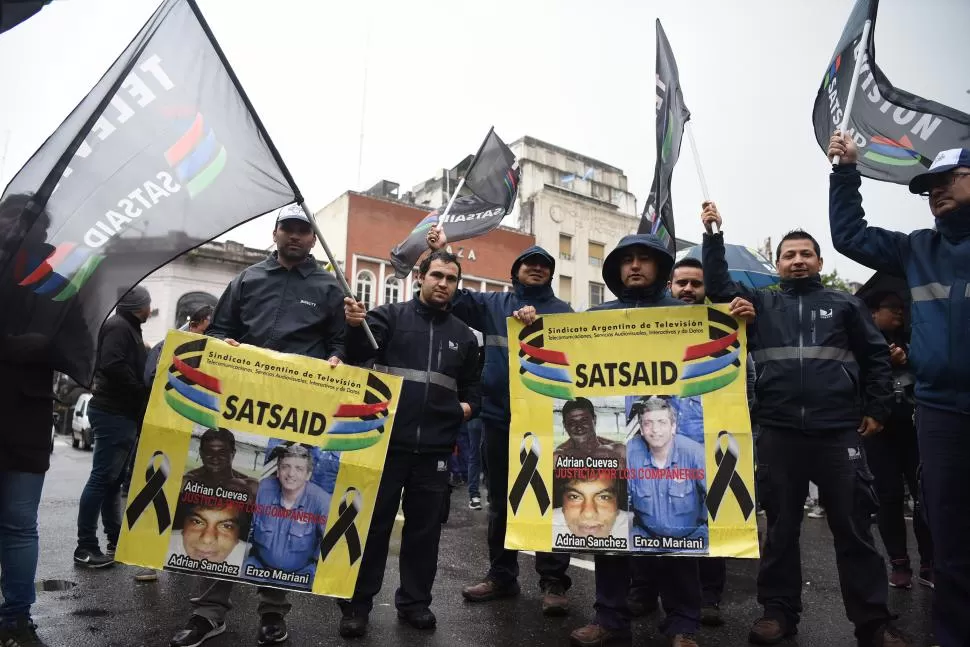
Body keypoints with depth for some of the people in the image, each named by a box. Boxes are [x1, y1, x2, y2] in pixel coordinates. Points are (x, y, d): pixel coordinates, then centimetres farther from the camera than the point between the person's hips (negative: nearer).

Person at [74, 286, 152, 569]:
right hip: (113, 414, -10)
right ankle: (85, 547, -3)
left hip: (122, 414, 10)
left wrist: (141, 397, 10)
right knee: (102, 478, -8)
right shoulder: (118, 326, -11)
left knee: (113, 479, 12)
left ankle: (115, 541, 20)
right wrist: (142, 392, -14)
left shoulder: (128, 328, 21)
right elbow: (113, 365, -24)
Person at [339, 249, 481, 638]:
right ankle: (357, 604, 22)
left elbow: (471, 386, 23)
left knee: (424, 528, 13)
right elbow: (360, 352, -14)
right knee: (372, 524, 7)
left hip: (435, 449, 4)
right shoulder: (391, 316, 2)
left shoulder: (463, 335, 14)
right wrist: (355, 326, -34)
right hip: (386, 442, -3)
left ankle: (414, 602, 29)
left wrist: (469, 407, 2)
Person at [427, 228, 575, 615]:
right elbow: (455, 296, 6)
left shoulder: (563, 312, 8)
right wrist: (441, 252, -3)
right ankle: (502, 575, 27)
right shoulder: (494, 304, 12)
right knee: (500, 500, 13)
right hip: (499, 416, 2)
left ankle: (553, 582, 14)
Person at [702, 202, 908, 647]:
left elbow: (876, 356, 11)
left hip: (839, 432, 0)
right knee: (780, 527, 9)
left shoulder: (844, 304, 11)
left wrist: (876, 409, 5)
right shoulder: (761, 304, 13)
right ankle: (778, 611, 20)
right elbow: (718, 287, 6)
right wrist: (713, 235, 2)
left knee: (852, 528, 5)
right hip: (778, 433, 1)